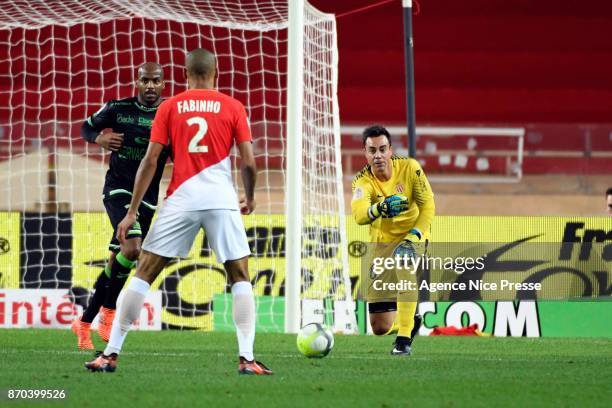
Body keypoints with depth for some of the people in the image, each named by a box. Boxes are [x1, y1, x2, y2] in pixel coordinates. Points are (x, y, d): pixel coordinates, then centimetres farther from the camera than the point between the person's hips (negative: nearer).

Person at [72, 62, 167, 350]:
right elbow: (87, 127, 13)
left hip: (147, 197, 3)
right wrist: (99, 139, -9)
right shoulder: (118, 109, -2)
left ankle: (85, 323, 24)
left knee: (116, 263, 8)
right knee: (132, 248, -25)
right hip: (118, 188, -3)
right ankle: (108, 312, -9)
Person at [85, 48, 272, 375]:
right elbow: (248, 162, 2)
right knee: (240, 277, 9)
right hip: (222, 200, 0)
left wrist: (132, 211, 5)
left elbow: (150, 160, 2)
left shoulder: (169, 107, 7)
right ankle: (246, 358, -4)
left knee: (144, 273, 7)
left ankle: (110, 354, 5)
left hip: (180, 200, 0)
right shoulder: (233, 107, 6)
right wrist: (250, 198, 21)